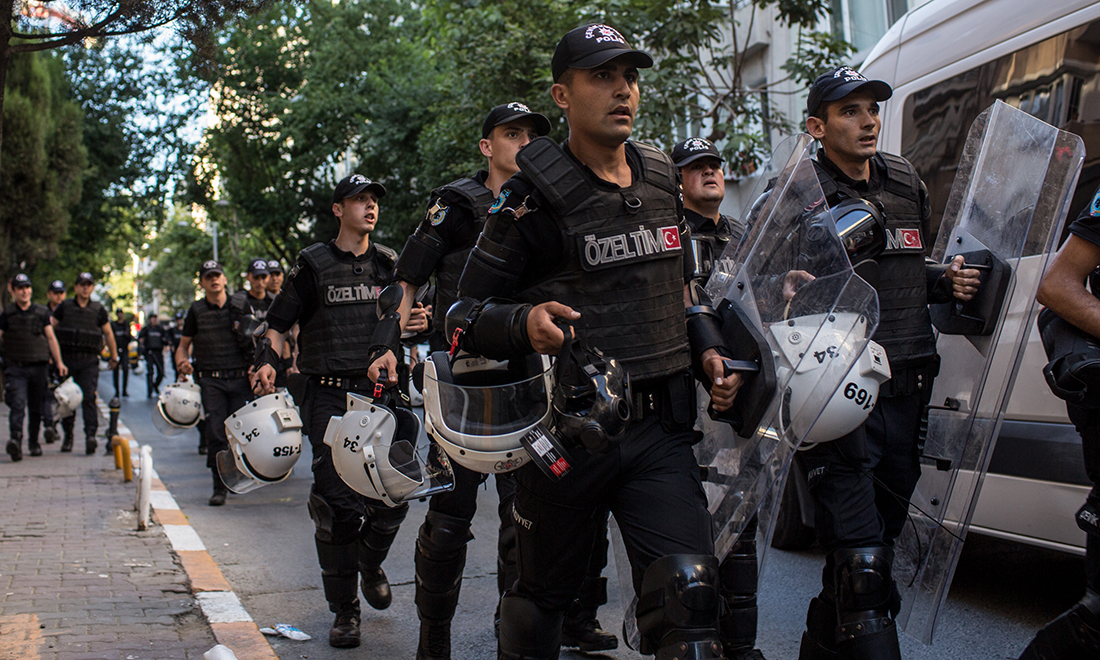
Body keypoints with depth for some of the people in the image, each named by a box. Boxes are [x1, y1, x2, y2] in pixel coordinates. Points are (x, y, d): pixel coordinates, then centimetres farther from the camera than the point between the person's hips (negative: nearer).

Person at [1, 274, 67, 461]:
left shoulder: (42, 313, 10)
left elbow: (51, 338, 9)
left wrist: (59, 362, 3)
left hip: (38, 367, 2)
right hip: (15, 368, -2)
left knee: (36, 407, 8)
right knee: (17, 404, -18)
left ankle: (34, 442, 21)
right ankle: (15, 439, -30)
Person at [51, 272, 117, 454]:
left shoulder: (98, 310, 7)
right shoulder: (64, 307, 6)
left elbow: (108, 333, 15)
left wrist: (114, 356, 18)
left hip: (89, 361, -1)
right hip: (67, 359, 1)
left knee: (89, 397, -12)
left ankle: (91, 435, -18)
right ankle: (68, 435, 19)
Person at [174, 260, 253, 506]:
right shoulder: (197, 310, 8)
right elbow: (184, 344, 14)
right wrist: (182, 363, -7)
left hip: (240, 378, 1)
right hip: (210, 380, -1)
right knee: (215, 434, -8)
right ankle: (219, 487, -2)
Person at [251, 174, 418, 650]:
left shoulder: (389, 264, 13)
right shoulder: (314, 264, 4)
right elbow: (280, 323, 5)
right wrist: (267, 360, -14)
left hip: (380, 394, 3)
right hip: (329, 398, -3)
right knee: (337, 503, -7)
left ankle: (370, 563, 32)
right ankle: (344, 610, 6)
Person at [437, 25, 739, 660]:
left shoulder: (663, 181, 10)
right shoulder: (534, 197, -8)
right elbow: (465, 314, -7)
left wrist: (708, 352, 7)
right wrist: (524, 323, -27)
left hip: (660, 429, 4)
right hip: (566, 433, -4)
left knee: (689, 594, -9)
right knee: (543, 596, 14)